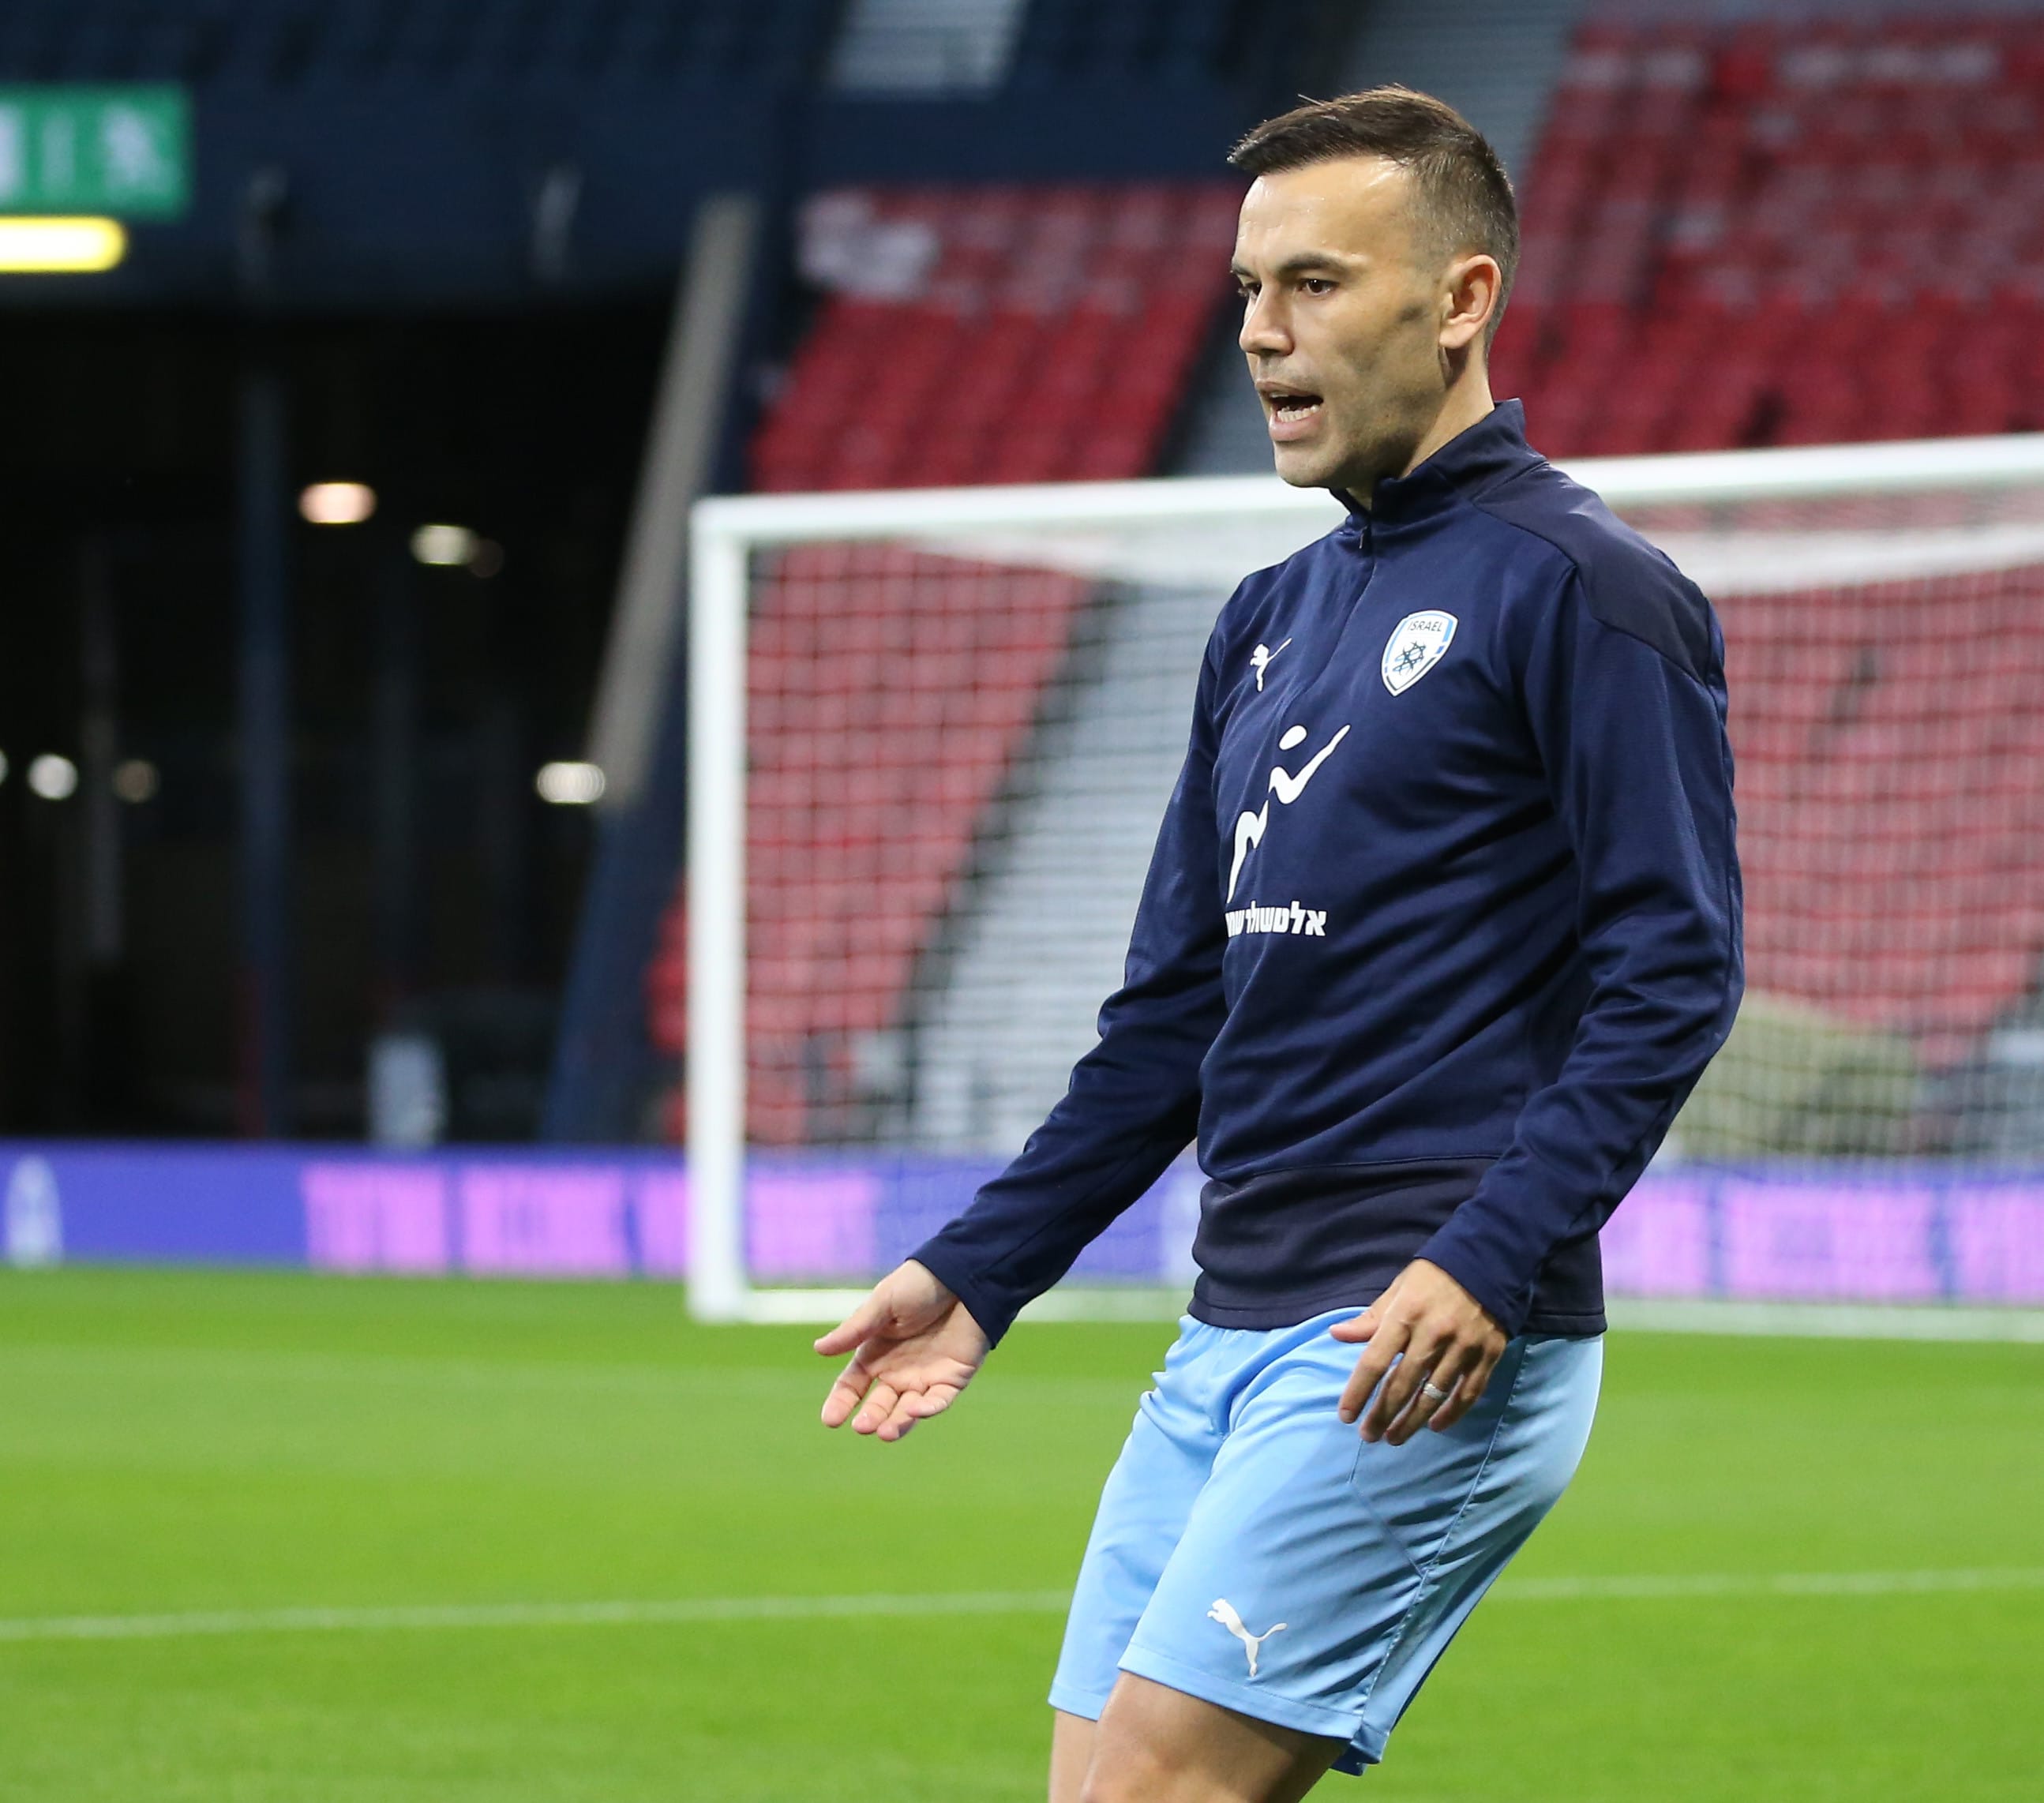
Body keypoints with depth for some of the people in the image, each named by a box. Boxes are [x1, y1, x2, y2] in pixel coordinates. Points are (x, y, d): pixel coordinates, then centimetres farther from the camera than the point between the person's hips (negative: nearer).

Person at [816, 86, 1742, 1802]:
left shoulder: (1577, 591, -6)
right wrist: (979, 1271, 17)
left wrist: (1488, 1265, -23)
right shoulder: (1273, 622, 19)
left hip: (1431, 1354, -9)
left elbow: (1675, 968, -14)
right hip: (1231, 1340, 9)